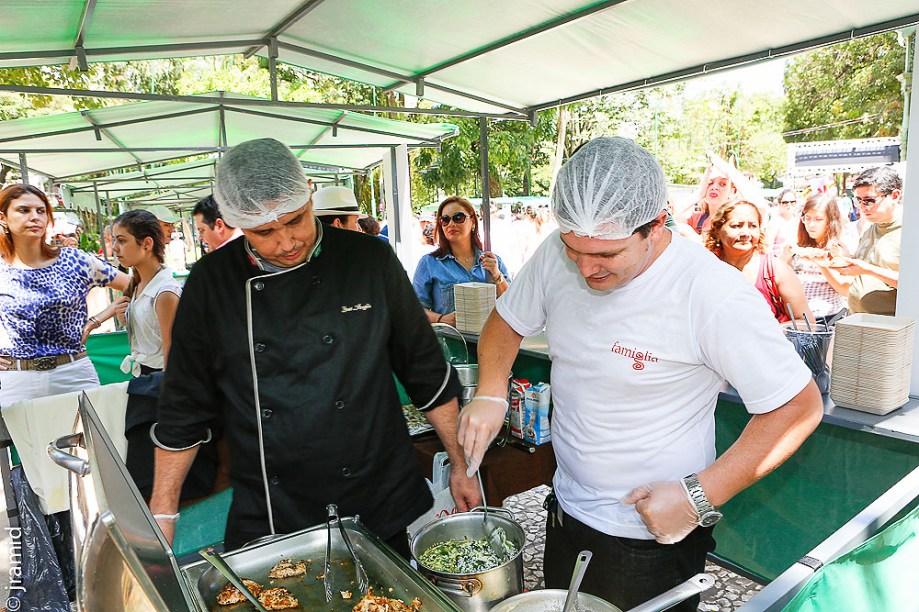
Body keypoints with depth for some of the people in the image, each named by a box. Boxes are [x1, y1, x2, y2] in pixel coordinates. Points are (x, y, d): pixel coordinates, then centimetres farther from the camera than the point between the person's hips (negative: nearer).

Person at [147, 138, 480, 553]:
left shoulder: (370, 261, -8)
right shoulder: (211, 283, -5)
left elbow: (428, 375, 0)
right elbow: (183, 411, 4)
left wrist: (459, 465, 3)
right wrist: (162, 516, 4)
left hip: (385, 507, 0)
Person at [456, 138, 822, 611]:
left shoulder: (713, 296, -26)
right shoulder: (557, 255, -10)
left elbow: (799, 407, -18)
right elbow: (507, 322, 5)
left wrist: (699, 498, -23)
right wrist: (491, 393, -13)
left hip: (651, 540, -5)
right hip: (565, 510, 6)